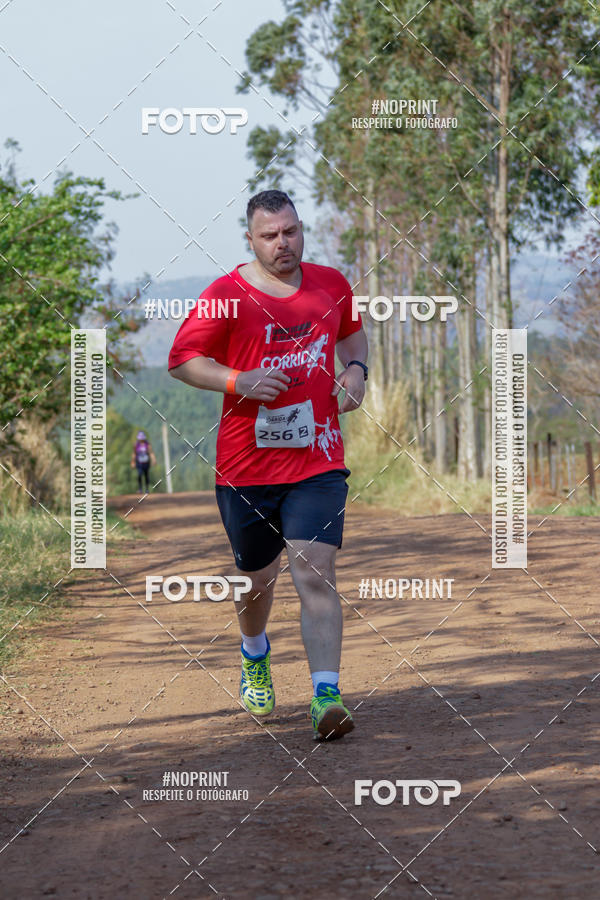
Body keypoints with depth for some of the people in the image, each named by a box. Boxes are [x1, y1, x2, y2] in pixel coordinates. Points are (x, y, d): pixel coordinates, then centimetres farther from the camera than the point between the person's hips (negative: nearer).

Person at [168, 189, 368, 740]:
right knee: (258, 577, 15)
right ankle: (255, 655, 47)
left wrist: (357, 369, 6)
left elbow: (353, 332, 27)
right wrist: (239, 381, -17)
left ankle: (327, 696, -18)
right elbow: (181, 359, -1)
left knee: (315, 574, -14)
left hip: (318, 461, 1)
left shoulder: (332, 284, 7)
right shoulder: (226, 295, -5)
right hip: (246, 462, 0)